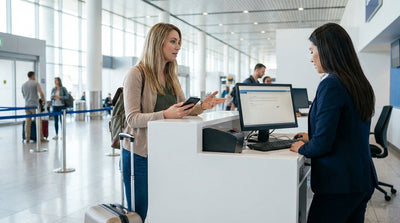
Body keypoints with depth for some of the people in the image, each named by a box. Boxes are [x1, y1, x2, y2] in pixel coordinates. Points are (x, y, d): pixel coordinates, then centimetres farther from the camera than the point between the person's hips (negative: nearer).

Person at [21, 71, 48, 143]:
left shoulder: (23, 85, 13)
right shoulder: (36, 83, -5)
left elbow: (23, 96, 23)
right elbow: (41, 93, -15)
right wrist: (43, 99, 3)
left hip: (27, 105, 6)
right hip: (34, 105, -6)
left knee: (27, 122, 7)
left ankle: (27, 138, 8)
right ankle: (41, 138, 2)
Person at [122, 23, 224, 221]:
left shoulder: (171, 77, 13)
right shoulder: (136, 74, -9)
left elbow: (184, 111, 13)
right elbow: (133, 119, -16)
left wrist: (201, 106, -7)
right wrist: (165, 114, -30)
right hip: (140, 154, -6)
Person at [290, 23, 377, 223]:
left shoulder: (331, 85, -18)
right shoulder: (360, 84, 10)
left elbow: (322, 145, -20)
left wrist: (302, 148, 0)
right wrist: (312, 138, 25)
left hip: (340, 184, -9)